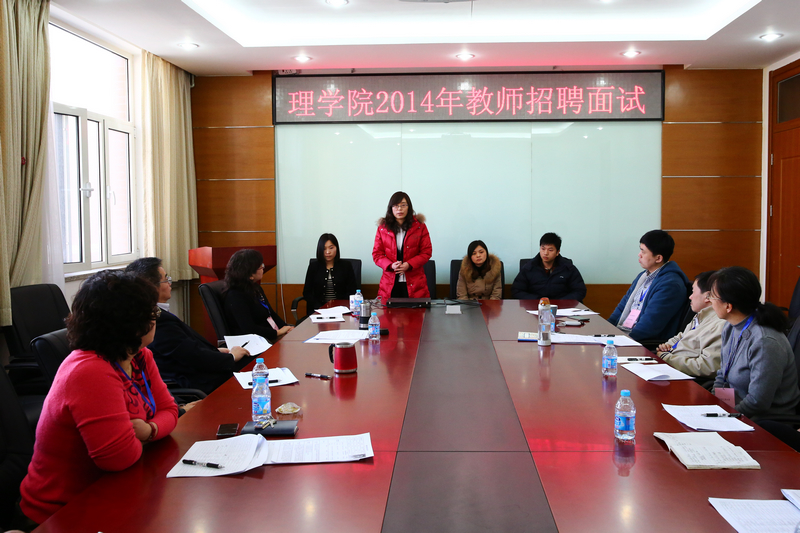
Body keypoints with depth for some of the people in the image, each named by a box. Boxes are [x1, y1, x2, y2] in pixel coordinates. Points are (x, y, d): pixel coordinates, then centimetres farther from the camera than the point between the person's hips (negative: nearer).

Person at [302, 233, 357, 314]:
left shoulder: (346, 266, 9)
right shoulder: (313, 267, 12)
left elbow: (351, 292, 4)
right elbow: (307, 292, 8)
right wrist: (320, 308, -9)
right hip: (318, 310, 1)